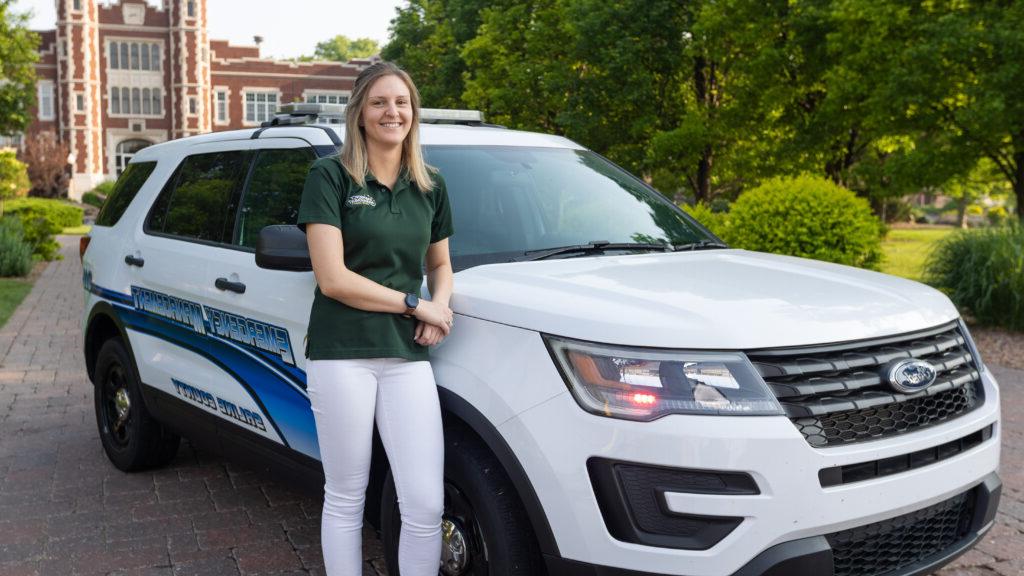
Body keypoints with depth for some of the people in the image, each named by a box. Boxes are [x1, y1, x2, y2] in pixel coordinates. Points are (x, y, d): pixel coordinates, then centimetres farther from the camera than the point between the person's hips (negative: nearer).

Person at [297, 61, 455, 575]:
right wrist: (415, 304, -7)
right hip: (342, 354, -3)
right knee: (345, 499, 7)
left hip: (407, 356, 4)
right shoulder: (330, 177, -2)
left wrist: (441, 306, 2)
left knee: (426, 505, -1)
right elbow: (333, 278, -10)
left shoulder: (431, 186, 13)